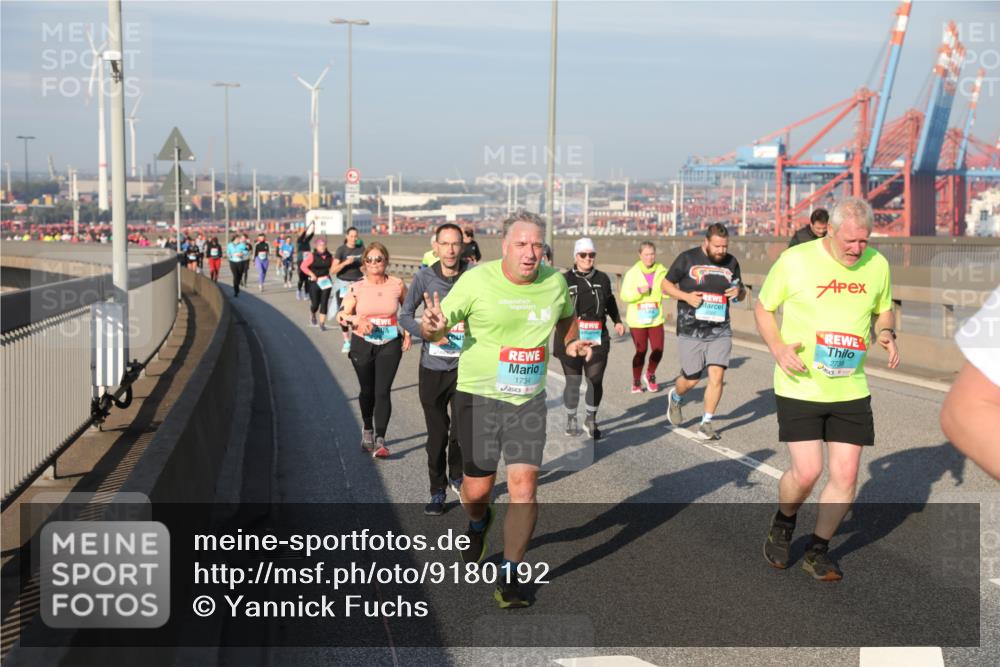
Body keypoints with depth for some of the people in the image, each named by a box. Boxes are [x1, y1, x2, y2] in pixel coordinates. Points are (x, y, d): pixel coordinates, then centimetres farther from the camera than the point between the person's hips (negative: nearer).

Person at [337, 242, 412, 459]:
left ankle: (380, 440, -7)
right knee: (367, 390, 14)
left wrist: (407, 333, 6)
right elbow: (341, 314, -3)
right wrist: (357, 320, -23)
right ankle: (367, 430, 37)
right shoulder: (357, 287, -5)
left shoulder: (397, 285, -3)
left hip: (390, 344, -1)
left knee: (383, 391, -10)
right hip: (362, 344, 1)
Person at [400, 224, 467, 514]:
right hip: (432, 368, 0)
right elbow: (405, 315, 1)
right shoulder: (424, 278, -5)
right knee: (437, 433, 6)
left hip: (464, 367, 0)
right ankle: (437, 492, 19)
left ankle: (457, 478, 33)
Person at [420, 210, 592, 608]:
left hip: (529, 400, 2)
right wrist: (433, 327, -32)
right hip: (478, 396, -2)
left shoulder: (555, 282, -1)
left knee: (524, 485, -9)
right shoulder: (477, 281, -12)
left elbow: (566, 317, 22)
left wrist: (572, 343, 2)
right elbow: (435, 329, -8)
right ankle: (479, 524, 43)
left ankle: (509, 577, 5)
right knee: (477, 488, 4)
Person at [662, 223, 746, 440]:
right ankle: (675, 397, 40)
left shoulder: (731, 262, 9)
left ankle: (706, 423, 3)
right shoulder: (687, 259, -3)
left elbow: (741, 293, 20)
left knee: (717, 375, -10)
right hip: (691, 331, -3)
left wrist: (738, 292, -4)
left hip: (720, 332, 3)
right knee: (691, 379, 5)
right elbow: (666, 284, 3)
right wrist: (686, 296, -14)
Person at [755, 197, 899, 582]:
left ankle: (818, 551, 22)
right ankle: (783, 523, 25)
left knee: (846, 476, 3)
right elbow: (763, 308, 2)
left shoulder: (877, 264, 1)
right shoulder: (795, 261, -10)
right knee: (806, 472, -9)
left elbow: (883, 309, 18)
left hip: (851, 389, 4)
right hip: (799, 387, -4)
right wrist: (778, 349, -15)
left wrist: (886, 333, -5)